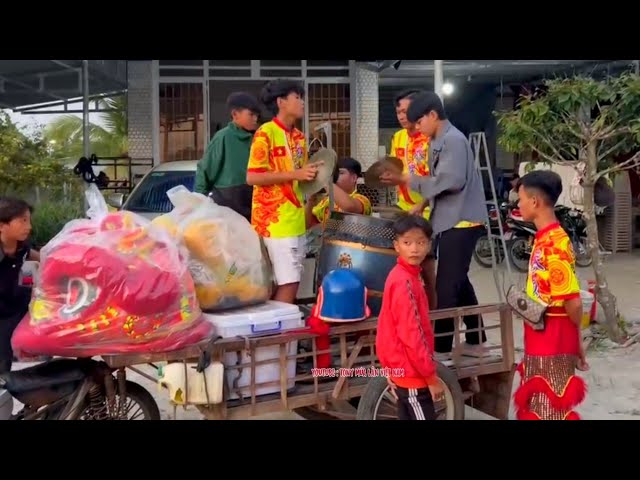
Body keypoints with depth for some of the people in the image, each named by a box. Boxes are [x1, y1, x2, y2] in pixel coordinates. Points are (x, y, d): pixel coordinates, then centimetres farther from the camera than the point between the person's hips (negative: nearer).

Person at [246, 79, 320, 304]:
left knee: (290, 281, 9)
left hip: (295, 219, 8)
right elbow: (252, 177, -16)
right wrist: (295, 175, -18)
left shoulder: (299, 137, 15)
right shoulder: (265, 133, -10)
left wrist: (311, 173, 3)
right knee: (288, 282, -10)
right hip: (274, 219, -8)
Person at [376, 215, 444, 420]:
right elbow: (411, 335, -24)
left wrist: (390, 368, 19)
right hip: (412, 372, -10)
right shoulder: (405, 282, -22)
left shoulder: (400, 276, 8)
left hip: (403, 369, 10)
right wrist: (431, 376, -18)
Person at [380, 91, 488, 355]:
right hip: (450, 221, 10)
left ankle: (440, 347, -3)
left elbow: (452, 181, -24)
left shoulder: (453, 140, -15)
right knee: (457, 282, 16)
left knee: (446, 286, -8)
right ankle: (475, 340, 25)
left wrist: (409, 180, -18)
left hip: (461, 222, -10)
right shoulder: (438, 142, 15)